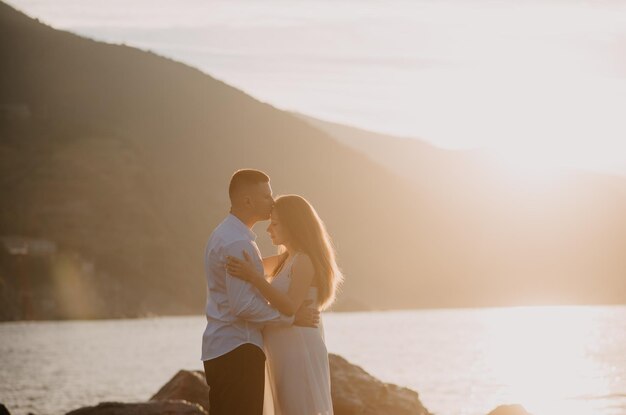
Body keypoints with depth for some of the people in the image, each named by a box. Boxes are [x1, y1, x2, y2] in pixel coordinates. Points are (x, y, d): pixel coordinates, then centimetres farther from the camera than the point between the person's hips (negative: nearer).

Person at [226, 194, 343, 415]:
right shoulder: (288, 259, 17)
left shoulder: (305, 260, -13)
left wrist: (254, 278, -28)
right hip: (288, 357, 10)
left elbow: (292, 308, -23)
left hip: (299, 354, -10)